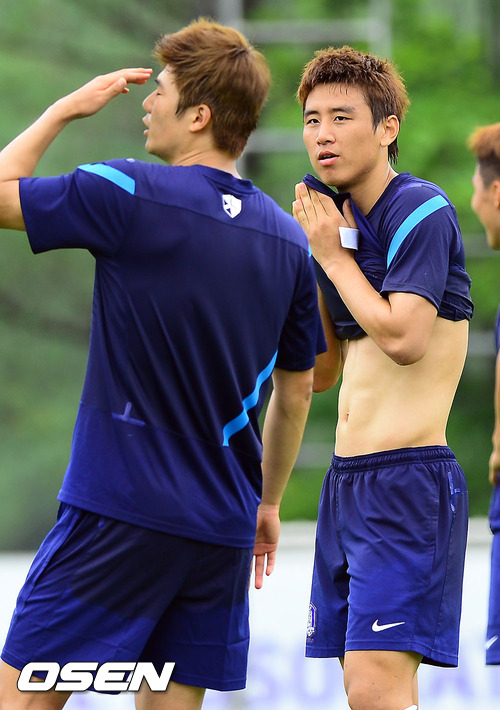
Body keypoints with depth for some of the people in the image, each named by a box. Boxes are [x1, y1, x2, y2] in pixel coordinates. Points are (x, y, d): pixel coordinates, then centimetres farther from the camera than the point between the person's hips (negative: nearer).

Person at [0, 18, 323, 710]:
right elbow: (296, 392, 17)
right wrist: (267, 502, 28)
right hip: (224, 529, 6)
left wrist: (66, 108, 10)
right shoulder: (289, 238, 9)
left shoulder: (129, 194, -10)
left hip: (120, 515, -6)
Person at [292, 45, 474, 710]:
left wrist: (334, 255, -10)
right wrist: (309, 259, 7)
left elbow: (404, 338, -22)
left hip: (409, 480, -9)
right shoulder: (340, 218, 15)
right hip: (347, 478, 9)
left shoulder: (422, 211, -10)